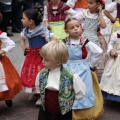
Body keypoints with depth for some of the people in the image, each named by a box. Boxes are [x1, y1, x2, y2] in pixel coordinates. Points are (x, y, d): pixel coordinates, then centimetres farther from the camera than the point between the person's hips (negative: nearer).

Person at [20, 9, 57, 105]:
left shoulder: (42, 30, -24)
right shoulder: (26, 30, -1)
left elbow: (54, 38, -27)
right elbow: (22, 38, 21)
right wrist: (24, 47, 9)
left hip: (42, 56, -7)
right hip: (31, 55, 8)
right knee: (28, 74, 13)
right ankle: (35, 92, 30)